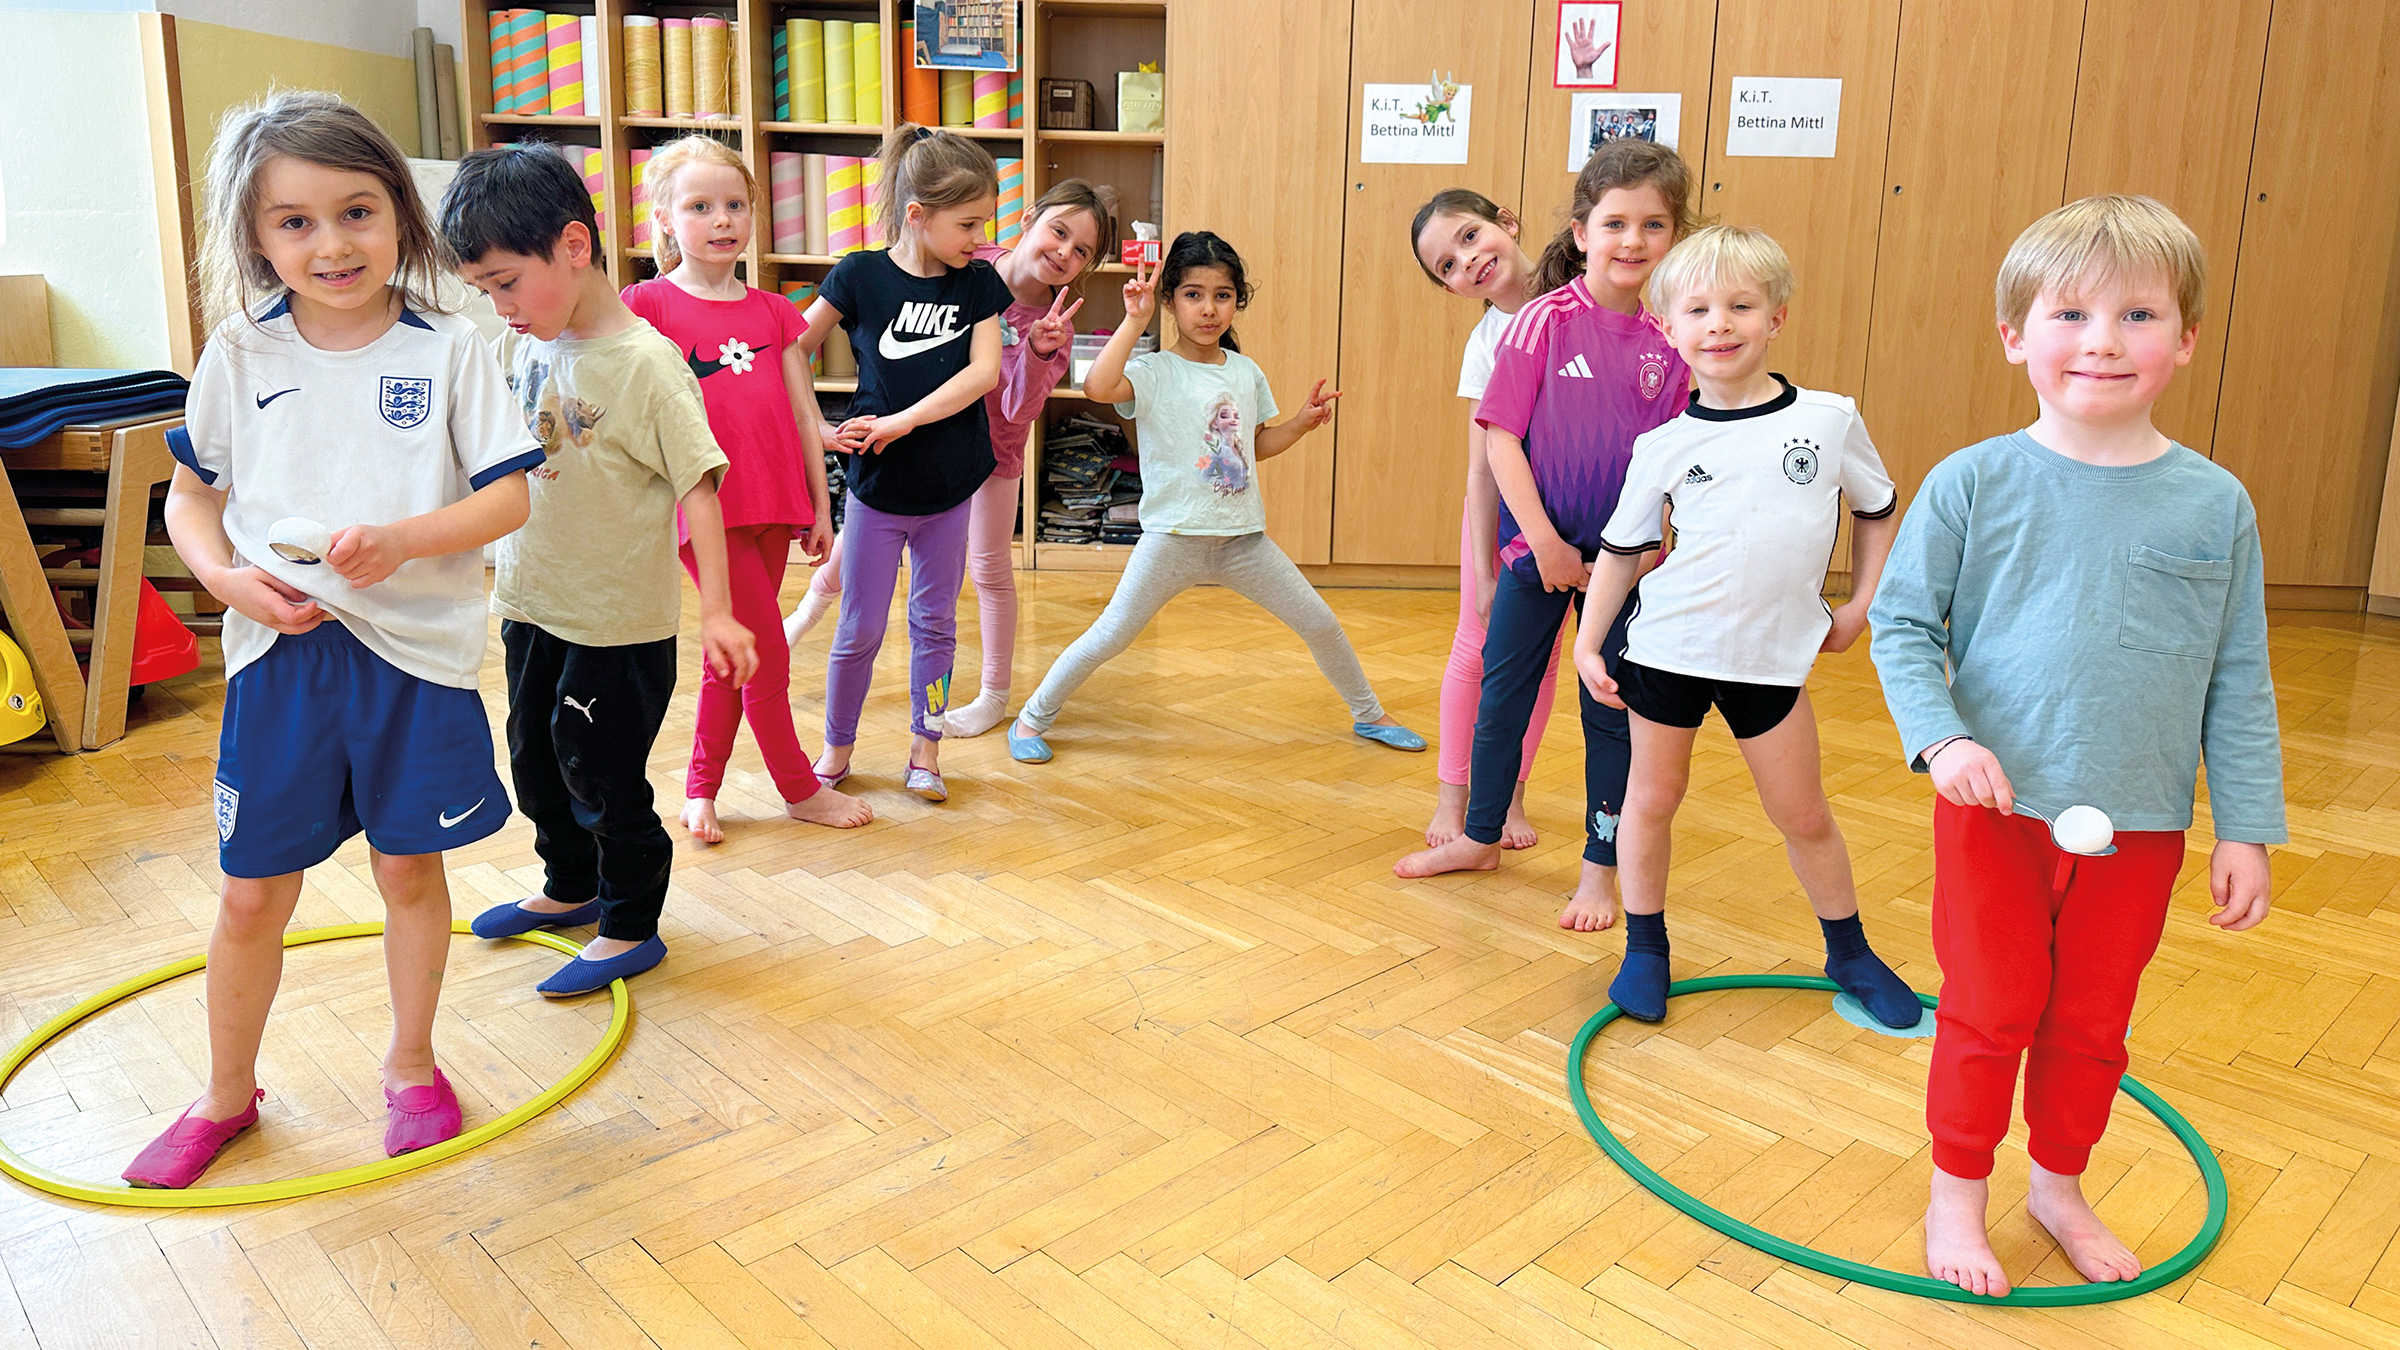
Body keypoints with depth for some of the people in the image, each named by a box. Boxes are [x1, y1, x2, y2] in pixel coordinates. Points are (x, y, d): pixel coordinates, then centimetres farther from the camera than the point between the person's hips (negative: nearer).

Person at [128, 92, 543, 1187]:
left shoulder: (446, 349, -5)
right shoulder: (239, 354, 1)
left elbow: (509, 493, -8)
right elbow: (191, 494, 10)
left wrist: (403, 539, -24)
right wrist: (227, 577, -9)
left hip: (416, 649, -1)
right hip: (279, 653, 2)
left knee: (410, 866, 13)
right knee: (253, 893, 9)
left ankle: (410, 1061, 35)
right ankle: (227, 1094, 32)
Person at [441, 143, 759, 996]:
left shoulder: (645, 363, -21)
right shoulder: (516, 349, 1)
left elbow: (698, 486, -21)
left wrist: (717, 610, -25)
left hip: (621, 620, -8)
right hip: (532, 605, 8)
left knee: (603, 775, 4)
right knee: (535, 760, 21)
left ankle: (631, 926, 23)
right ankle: (569, 888, 44)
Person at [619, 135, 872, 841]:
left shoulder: (773, 311, 11)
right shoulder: (649, 303, -2)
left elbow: (804, 413, 13)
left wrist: (819, 505, 13)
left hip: (773, 505, 5)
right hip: (705, 506, -5)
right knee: (767, 656, -1)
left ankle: (701, 788, 28)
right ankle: (801, 790, 17)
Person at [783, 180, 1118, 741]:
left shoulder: (1054, 324, -22)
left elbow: (1019, 412, -32)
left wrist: (1038, 350, -47)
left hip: (989, 449, -3)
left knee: (989, 570, 6)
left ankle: (995, 696, 22)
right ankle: (815, 602, 49)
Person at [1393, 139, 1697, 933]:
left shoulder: (1668, 344, -2)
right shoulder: (1544, 322, -8)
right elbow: (1501, 437, -10)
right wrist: (1543, 540, -13)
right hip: (1537, 545, -1)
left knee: (1611, 710, 9)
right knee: (1501, 695, 11)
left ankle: (1601, 865, 24)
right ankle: (1480, 837, 31)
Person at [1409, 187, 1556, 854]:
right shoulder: (1486, 343, -15)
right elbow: (1483, 468, -14)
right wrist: (1485, 572, -15)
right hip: (1506, 506, -1)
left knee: (1540, 650, 10)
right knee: (1479, 643, 5)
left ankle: (1510, 791, 26)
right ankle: (1451, 792, 22)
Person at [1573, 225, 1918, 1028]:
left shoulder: (1829, 419, -2)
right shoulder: (1664, 445, -2)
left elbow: (1878, 510, 14)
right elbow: (1621, 548, 6)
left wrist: (1860, 608, 10)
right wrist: (1587, 641, 3)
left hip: (1771, 657, 0)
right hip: (1666, 647, 0)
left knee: (1803, 815, 11)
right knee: (1653, 796, 10)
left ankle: (1850, 953, 32)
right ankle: (1645, 949, 28)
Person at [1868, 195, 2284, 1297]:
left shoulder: (2216, 504, -3)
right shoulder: (1972, 484, -9)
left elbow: (2240, 682, 3)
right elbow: (1901, 625, -5)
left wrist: (2246, 829, 3)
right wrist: (1941, 738, -21)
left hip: (2140, 826, 2)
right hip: (1996, 808, -2)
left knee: (2093, 1025, 17)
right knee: (1988, 1014, 10)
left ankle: (2060, 1185, 39)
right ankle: (1957, 1194, 29)